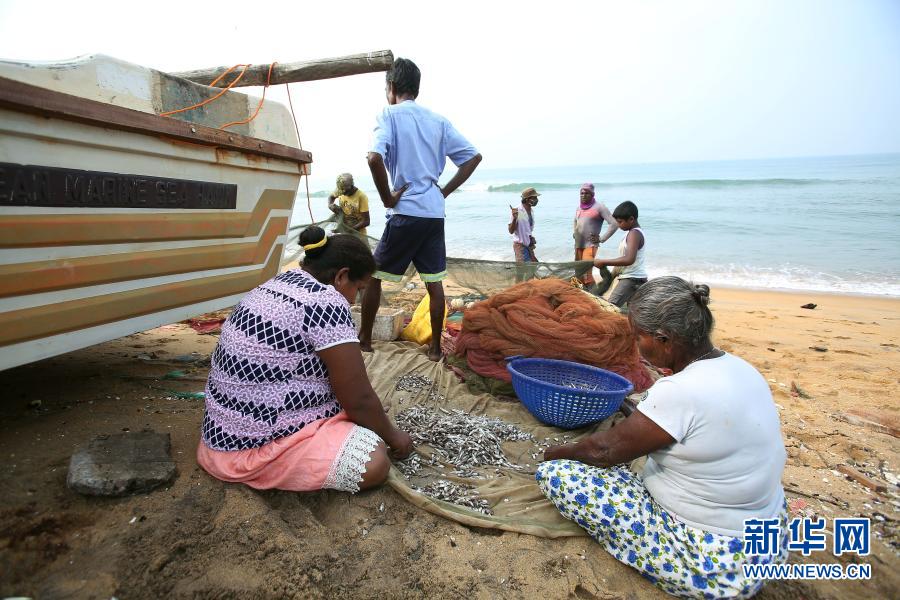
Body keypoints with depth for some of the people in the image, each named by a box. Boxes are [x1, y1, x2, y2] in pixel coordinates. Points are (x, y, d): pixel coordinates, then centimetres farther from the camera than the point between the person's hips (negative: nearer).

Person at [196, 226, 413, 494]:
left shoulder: (281, 281, 7)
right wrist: (394, 436, 2)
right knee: (375, 463, -15)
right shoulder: (326, 302, -22)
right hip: (255, 446, -10)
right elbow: (359, 399, -17)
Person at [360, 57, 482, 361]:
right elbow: (473, 157, 10)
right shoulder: (438, 120, 13)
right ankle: (435, 347, 16)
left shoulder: (390, 115, -2)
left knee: (373, 275, 10)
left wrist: (387, 198, -8)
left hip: (406, 211, -5)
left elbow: (375, 158, -20)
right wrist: (445, 191, 9)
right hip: (435, 213, 5)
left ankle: (364, 339, 20)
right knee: (434, 282, 9)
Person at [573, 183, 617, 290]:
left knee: (586, 273, -15)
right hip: (578, 246, 7)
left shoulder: (599, 207, -8)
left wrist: (601, 239, -13)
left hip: (590, 246, -7)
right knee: (578, 273, 10)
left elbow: (614, 224, -13)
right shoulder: (579, 208, 13)